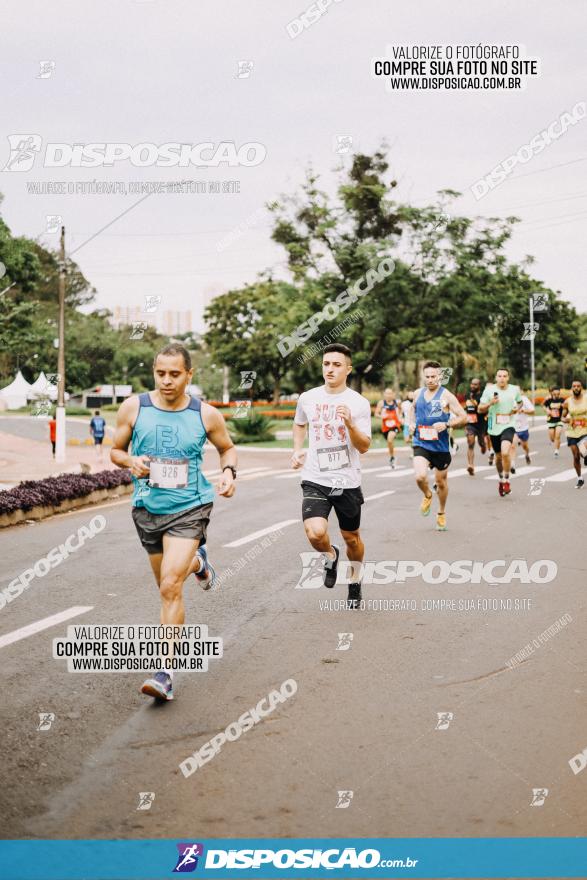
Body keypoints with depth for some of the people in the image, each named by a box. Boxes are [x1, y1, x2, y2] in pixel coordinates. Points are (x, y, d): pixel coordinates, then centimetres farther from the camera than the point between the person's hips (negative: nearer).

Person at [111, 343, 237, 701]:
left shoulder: (206, 415, -6)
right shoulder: (133, 408, -4)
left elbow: (228, 447, 12)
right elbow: (116, 450, 8)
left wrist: (229, 471, -9)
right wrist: (132, 462, -14)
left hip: (189, 508, -3)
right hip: (148, 508, 3)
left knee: (171, 587, -17)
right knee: (168, 585, 20)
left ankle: (165, 672, -12)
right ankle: (197, 562, 57)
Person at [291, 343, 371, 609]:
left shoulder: (359, 403, -6)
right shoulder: (307, 398, 1)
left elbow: (364, 447, -10)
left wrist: (350, 423, -25)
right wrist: (297, 450, 9)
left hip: (348, 482, 0)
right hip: (315, 480, 1)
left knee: (351, 538, 14)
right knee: (315, 533, -21)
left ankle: (355, 582, 41)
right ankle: (331, 556, 15)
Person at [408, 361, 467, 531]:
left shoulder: (446, 396, -10)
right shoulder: (418, 393, 3)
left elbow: (463, 417, -9)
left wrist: (446, 424, -25)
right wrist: (411, 423, 7)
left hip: (440, 445, -1)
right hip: (421, 444, 1)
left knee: (441, 481, 15)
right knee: (420, 476, -23)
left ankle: (441, 513, 38)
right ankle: (427, 496, 12)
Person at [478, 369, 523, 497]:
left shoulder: (515, 390, 1)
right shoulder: (489, 390, -4)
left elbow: (520, 402, 21)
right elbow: (480, 409, -1)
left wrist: (517, 408, -1)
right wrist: (490, 403, -19)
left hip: (508, 426, -1)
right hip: (494, 428, 1)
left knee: (505, 452, -24)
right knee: (498, 456, 14)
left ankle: (506, 481, -6)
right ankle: (501, 479, 41)